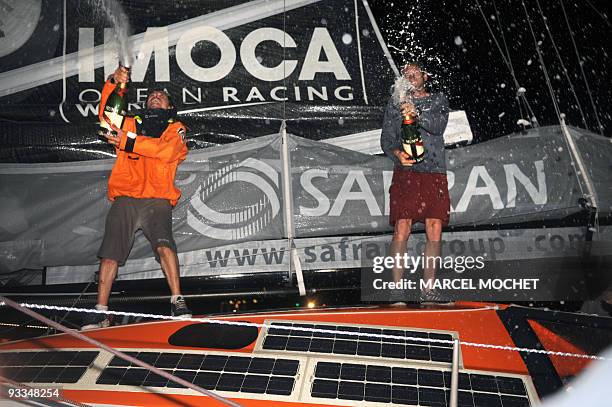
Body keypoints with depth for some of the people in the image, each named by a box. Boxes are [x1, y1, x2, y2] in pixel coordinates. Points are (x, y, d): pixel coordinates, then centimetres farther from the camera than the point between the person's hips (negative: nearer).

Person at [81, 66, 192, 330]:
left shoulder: (175, 129, 17)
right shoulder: (129, 124, 27)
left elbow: (167, 150, -4)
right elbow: (106, 115, 8)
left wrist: (128, 141, -9)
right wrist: (113, 83, -6)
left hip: (157, 200, -2)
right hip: (125, 199, 3)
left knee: (164, 244, -25)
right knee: (110, 252, -7)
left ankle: (177, 302, -21)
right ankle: (100, 311, -1)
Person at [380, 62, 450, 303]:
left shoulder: (438, 100, 16)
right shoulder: (396, 103, 16)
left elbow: (439, 125, -4)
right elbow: (386, 138, 9)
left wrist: (417, 113, -21)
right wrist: (397, 153, -12)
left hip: (434, 173, 1)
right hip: (406, 172, -1)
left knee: (434, 233, -2)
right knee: (402, 230, -10)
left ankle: (428, 289, 7)